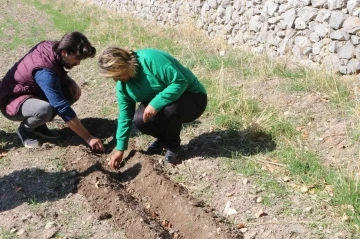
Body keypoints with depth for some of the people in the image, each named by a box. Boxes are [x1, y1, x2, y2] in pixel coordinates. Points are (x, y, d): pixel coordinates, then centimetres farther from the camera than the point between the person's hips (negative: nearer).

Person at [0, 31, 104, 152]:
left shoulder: (51, 47, -12)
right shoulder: (44, 71, -36)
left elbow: (60, 73, 12)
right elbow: (63, 108, -35)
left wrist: (72, 83, -11)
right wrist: (88, 138, -32)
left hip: (33, 92, 9)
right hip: (11, 101, -8)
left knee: (73, 91, -8)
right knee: (45, 109, -39)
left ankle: (38, 125, 5)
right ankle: (24, 129, -5)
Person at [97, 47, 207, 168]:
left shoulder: (150, 59, -31)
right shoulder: (122, 85, -8)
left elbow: (180, 82, -32)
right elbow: (125, 116, -2)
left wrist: (155, 104, -35)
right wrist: (120, 149, -3)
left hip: (193, 97, -5)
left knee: (170, 109, -36)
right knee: (139, 120, -20)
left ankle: (173, 145, -6)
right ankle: (164, 138, 12)